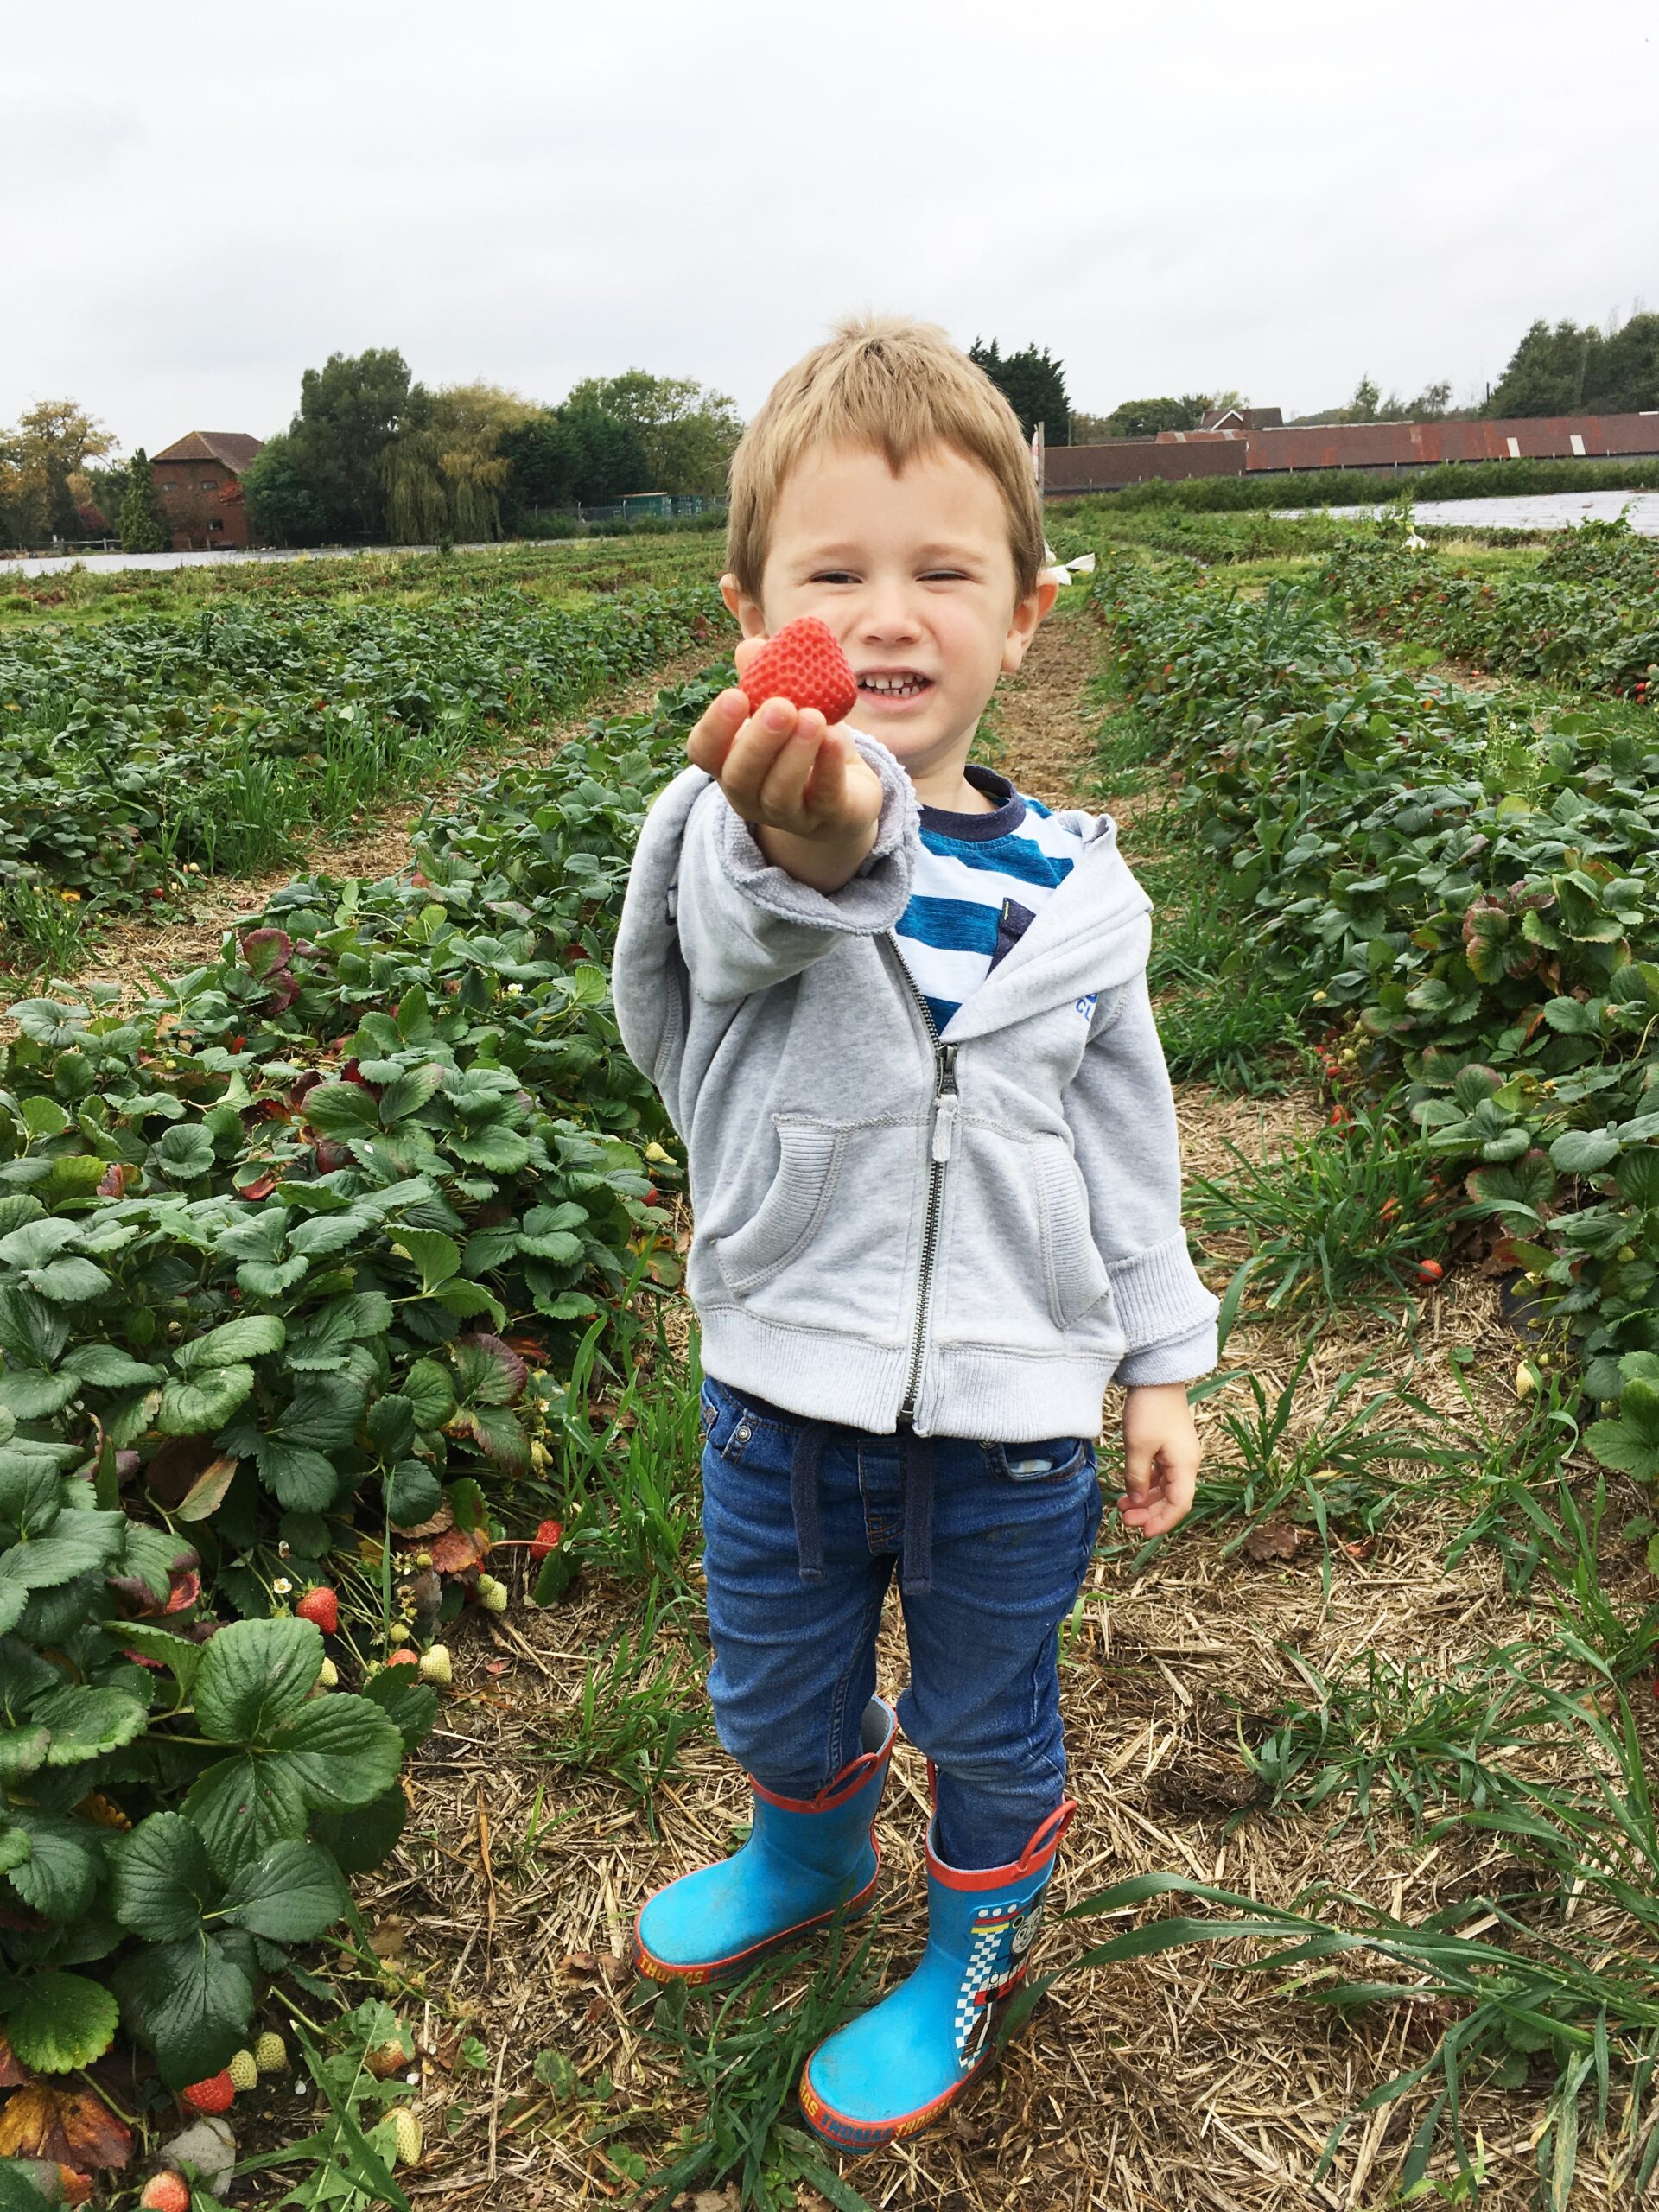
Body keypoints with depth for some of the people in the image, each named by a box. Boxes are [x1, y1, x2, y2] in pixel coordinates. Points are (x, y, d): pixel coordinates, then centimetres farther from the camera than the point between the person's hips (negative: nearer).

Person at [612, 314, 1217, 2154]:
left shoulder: (1074, 888, -6)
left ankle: (973, 1959, 50)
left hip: (1010, 1412, 0)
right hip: (784, 1393, 0)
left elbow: (1128, 1142, 5)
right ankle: (812, 1859, 58)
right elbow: (758, 914, -41)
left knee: (988, 1723, 20)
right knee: (773, 1694, 24)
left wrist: (1160, 1364, 8)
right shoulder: (740, 831, -14)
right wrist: (814, 832, -64)